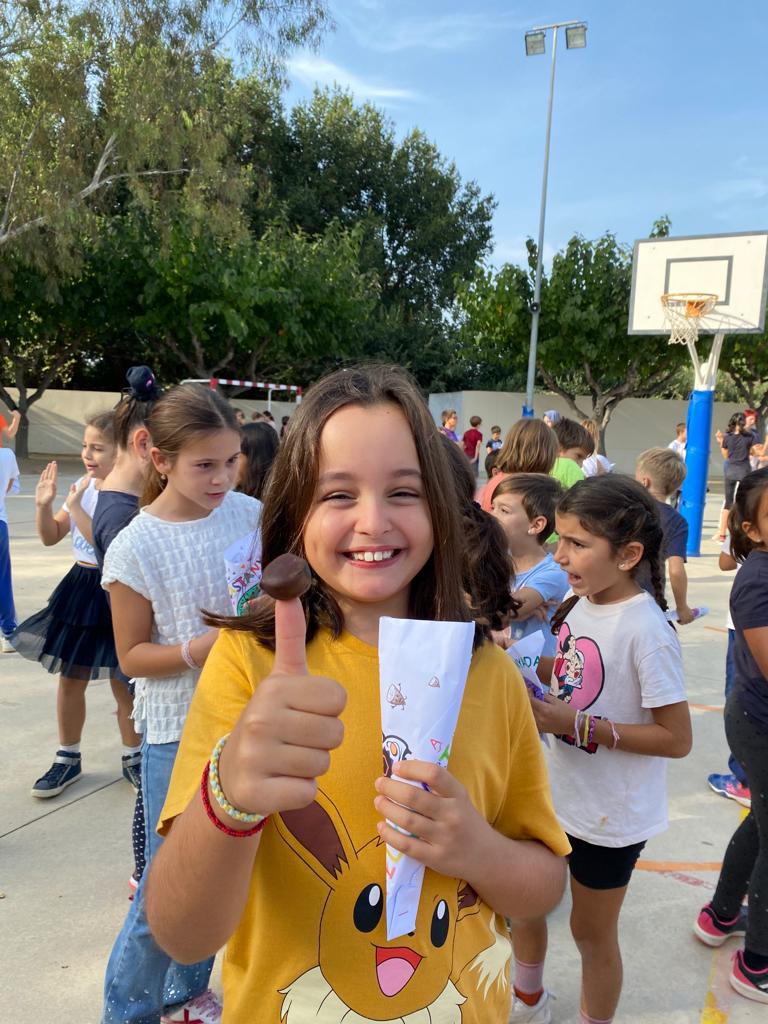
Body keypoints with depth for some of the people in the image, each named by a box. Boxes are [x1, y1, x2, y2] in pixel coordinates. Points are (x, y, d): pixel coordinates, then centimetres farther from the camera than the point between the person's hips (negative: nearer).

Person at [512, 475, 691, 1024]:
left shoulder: (645, 630, -27)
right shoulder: (576, 604, -5)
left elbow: (677, 738, -23)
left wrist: (578, 725, -27)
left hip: (610, 814, -7)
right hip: (556, 793, 8)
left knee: (592, 930, 15)